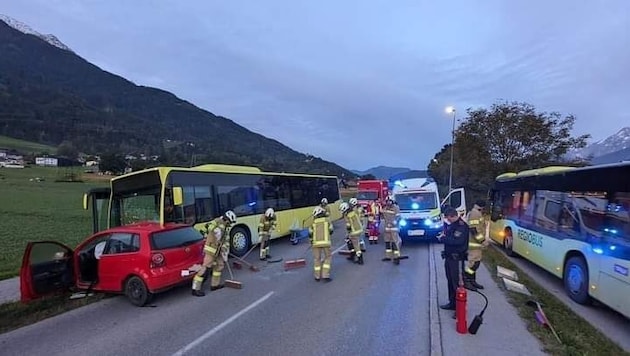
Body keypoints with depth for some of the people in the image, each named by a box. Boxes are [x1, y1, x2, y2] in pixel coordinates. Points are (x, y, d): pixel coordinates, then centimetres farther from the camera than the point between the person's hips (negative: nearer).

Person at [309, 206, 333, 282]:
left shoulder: (314, 222, 5)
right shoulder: (327, 220, 5)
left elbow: (310, 233, 3)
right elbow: (331, 231, 10)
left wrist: (311, 241, 20)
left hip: (316, 242, 1)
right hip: (325, 242, -1)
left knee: (317, 259, 14)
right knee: (328, 257, 13)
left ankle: (317, 276, 19)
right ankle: (325, 275, 4)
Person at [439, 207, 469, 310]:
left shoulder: (462, 226, -17)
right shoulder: (451, 224, 12)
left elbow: (457, 241, -29)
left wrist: (444, 239, -18)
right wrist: (444, 235, 1)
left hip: (457, 258, -10)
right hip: (449, 257, 10)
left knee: (457, 282, -5)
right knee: (450, 281, 18)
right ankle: (452, 303, 30)